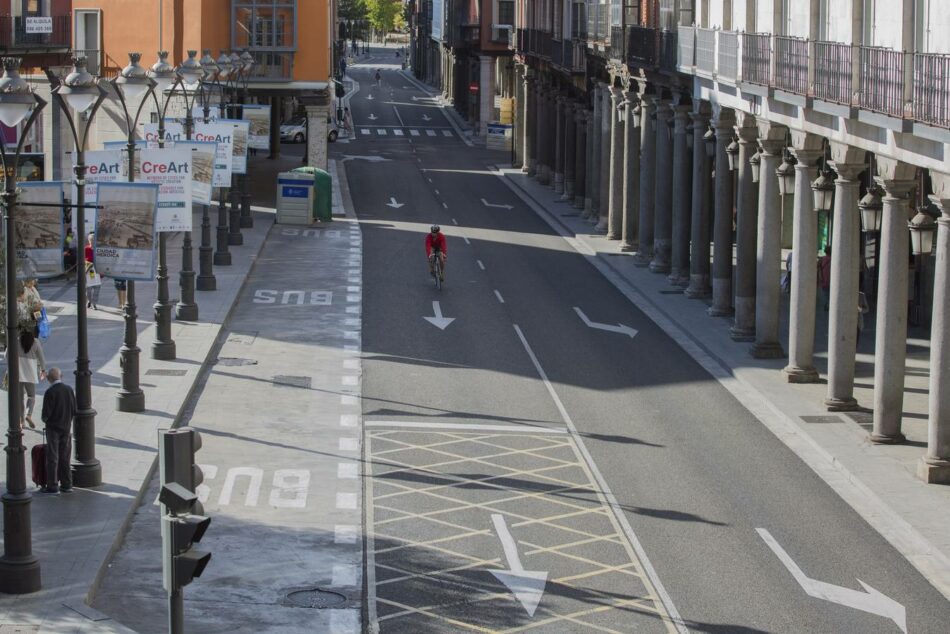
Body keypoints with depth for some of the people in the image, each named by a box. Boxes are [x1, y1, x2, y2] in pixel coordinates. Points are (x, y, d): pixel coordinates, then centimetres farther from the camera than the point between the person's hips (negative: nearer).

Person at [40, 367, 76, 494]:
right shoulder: (69, 390, -1)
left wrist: (45, 419, 3)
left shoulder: (50, 392, -18)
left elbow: (46, 413, -18)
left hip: (53, 428, -5)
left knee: (52, 458, 2)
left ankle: (52, 486, 4)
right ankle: (66, 484, 16)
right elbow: (74, 411, 2)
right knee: (65, 457, 13)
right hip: (66, 427, 5)